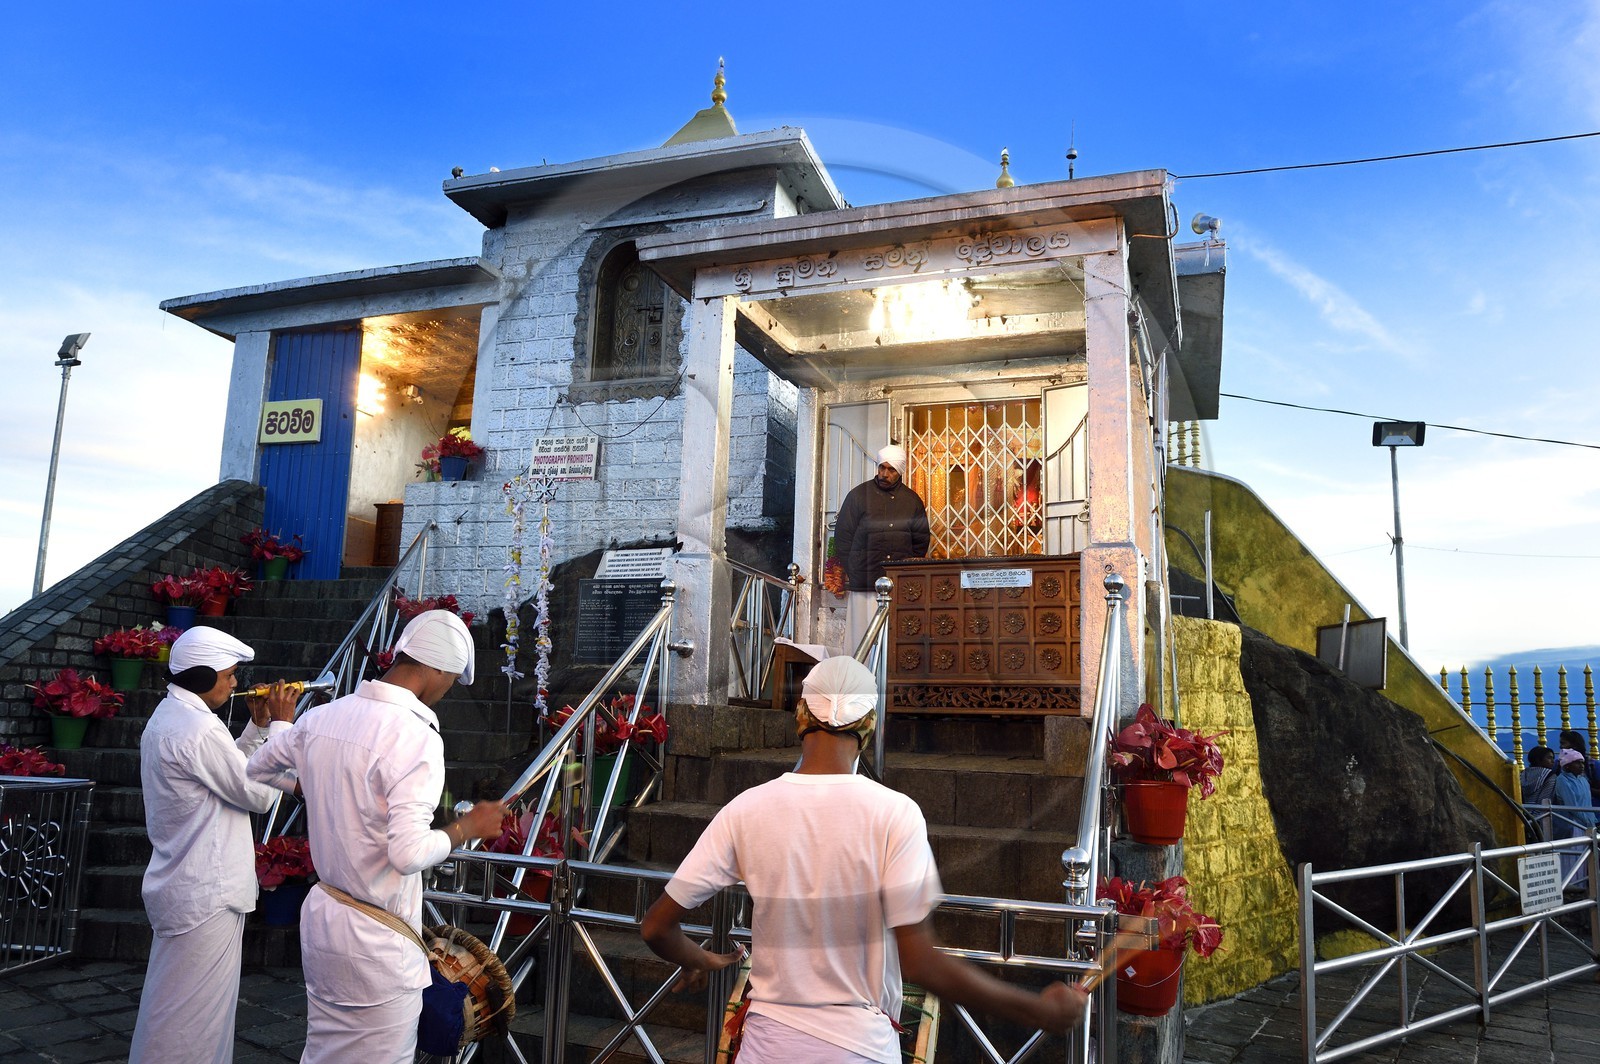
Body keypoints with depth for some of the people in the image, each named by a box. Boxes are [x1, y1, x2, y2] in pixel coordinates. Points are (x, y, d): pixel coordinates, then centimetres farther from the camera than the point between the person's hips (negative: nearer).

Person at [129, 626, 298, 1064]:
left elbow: (226, 771, 17)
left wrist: (259, 726, 9)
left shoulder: (167, 718, 10)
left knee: (175, 1006, 21)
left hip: (181, 886, 10)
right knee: (188, 1014, 1)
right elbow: (261, 793, -17)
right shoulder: (198, 728, -23)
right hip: (205, 896, -10)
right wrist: (281, 725, -9)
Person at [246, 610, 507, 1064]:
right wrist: (468, 827, -10)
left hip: (321, 918, 7)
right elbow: (409, 853, -26)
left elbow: (253, 768, 18)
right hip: (378, 940, -7)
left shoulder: (321, 717, 0)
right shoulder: (416, 737, -23)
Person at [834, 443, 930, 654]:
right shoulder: (859, 495, 5)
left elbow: (921, 540, 16)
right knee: (863, 634, -3)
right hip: (865, 580, -2)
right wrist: (851, 572, -1)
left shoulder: (912, 500, 12)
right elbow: (842, 536, 4)